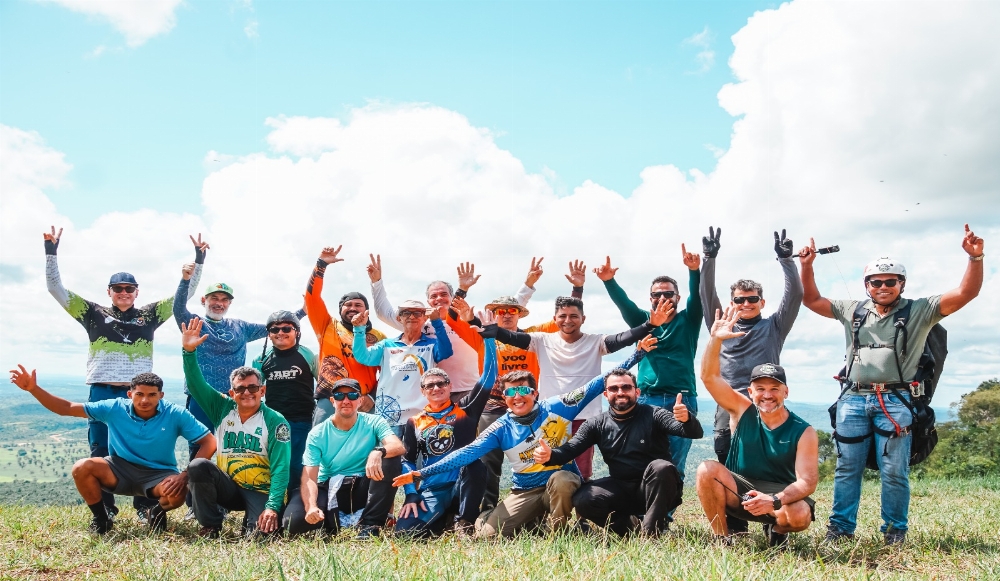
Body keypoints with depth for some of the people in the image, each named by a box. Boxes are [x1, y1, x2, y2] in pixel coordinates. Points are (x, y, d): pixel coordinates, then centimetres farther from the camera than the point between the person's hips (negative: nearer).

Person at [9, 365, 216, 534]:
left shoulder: (176, 415, -16)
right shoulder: (115, 408, -11)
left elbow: (209, 443, -16)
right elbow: (67, 408, -8)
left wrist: (185, 475, -27)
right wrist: (33, 388, -21)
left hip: (159, 475, -2)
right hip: (121, 470, 2)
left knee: (178, 492, -35)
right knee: (82, 468, -24)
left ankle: (157, 512, 5)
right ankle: (101, 518, 1)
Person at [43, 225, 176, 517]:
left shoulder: (149, 315, 10)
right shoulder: (94, 314, 9)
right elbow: (56, 288, 7)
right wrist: (51, 252, -2)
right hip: (102, 393, 0)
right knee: (100, 454, 4)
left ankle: (145, 508, 9)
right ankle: (104, 511, 11)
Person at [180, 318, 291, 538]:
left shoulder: (275, 422, -8)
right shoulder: (222, 409, 3)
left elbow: (280, 469, -15)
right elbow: (195, 384, -8)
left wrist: (273, 507, -25)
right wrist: (189, 351, -24)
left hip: (260, 492, -3)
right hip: (228, 487, 3)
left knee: (261, 532, -29)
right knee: (198, 466, -25)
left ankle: (252, 520, 12)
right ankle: (211, 527, -8)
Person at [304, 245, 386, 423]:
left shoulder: (378, 337, 11)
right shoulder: (328, 327, 14)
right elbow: (312, 297, 6)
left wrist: (373, 397, -7)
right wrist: (321, 264, -2)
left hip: (363, 404, 0)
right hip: (329, 403, 0)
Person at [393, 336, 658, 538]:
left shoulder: (556, 408, -8)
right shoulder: (502, 428, -3)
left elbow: (595, 386, -9)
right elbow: (467, 452, -8)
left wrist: (637, 354, -12)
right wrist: (422, 473, -17)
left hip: (562, 481, -2)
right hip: (526, 492, 2)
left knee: (560, 479, -38)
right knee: (487, 533, -16)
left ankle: (557, 534, -10)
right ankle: (536, 523, 12)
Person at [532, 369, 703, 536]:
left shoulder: (652, 415, -4)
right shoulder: (597, 425, 5)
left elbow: (696, 433, -16)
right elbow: (570, 448, -5)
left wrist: (686, 420, -42)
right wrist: (549, 455, -29)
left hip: (657, 490, -2)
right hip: (622, 489, 3)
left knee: (661, 467, -34)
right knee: (583, 500, -22)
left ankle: (651, 532, -22)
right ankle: (629, 526, -1)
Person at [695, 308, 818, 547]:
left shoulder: (803, 432, -9)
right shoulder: (743, 410, -5)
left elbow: (807, 481, -16)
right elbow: (709, 377, -15)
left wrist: (774, 501, -34)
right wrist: (715, 339, -29)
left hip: (780, 494, -1)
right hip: (738, 491, 1)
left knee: (800, 515, -34)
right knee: (707, 469, -28)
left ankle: (776, 530, 5)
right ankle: (721, 537, -10)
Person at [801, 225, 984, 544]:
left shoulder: (920, 311, 7)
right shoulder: (852, 310, 15)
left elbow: (965, 293, -2)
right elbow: (812, 300, 19)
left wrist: (975, 257, -16)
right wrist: (807, 266, 7)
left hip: (895, 400, -3)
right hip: (853, 399, 3)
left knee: (894, 470, -2)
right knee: (847, 467, 5)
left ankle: (895, 531, 12)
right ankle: (841, 527, 12)